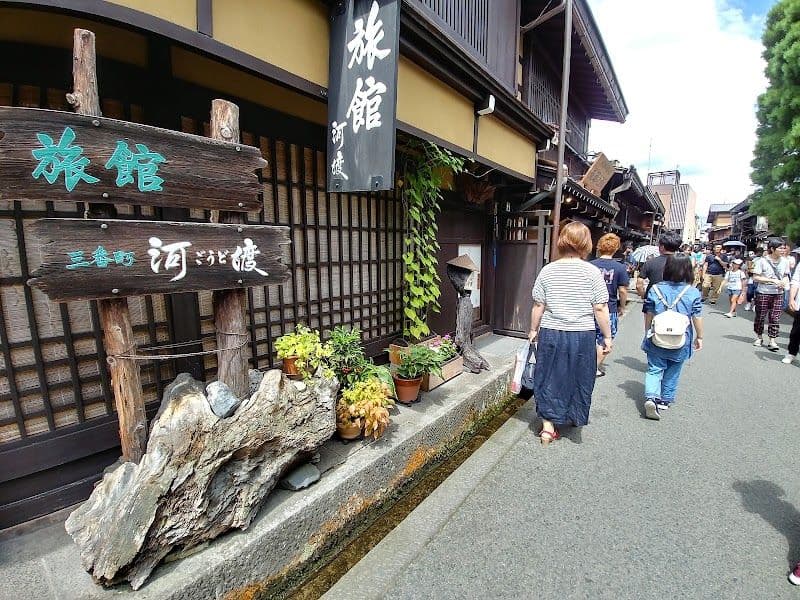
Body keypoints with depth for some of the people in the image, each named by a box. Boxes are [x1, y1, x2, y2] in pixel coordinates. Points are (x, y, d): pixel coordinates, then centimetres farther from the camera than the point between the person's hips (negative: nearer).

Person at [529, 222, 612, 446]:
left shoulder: (547, 270, -4)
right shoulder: (592, 271, -8)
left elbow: (538, 305, -1)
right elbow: (600, 309, -7)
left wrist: (533, 330, 11)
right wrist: (607, 336, 4)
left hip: (550, 333, 1)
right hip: (582, 335, 0)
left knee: (549, 378, 11)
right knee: (579, 378, 19)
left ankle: (548, 425, 15)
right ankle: (575, 417, 38)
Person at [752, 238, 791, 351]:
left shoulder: (785, 261, 5)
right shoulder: (762, 261, -10)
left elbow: (786, 276, 16)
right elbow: (755, 277, -10)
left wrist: (784, 282, -5)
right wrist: (773, 280, -18)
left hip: (778, 294, 3)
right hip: (763, 293, -3)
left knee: (775, 318, 1)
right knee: (760, 317, 7)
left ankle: (772, 340, 6)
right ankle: (759, 337, 22)